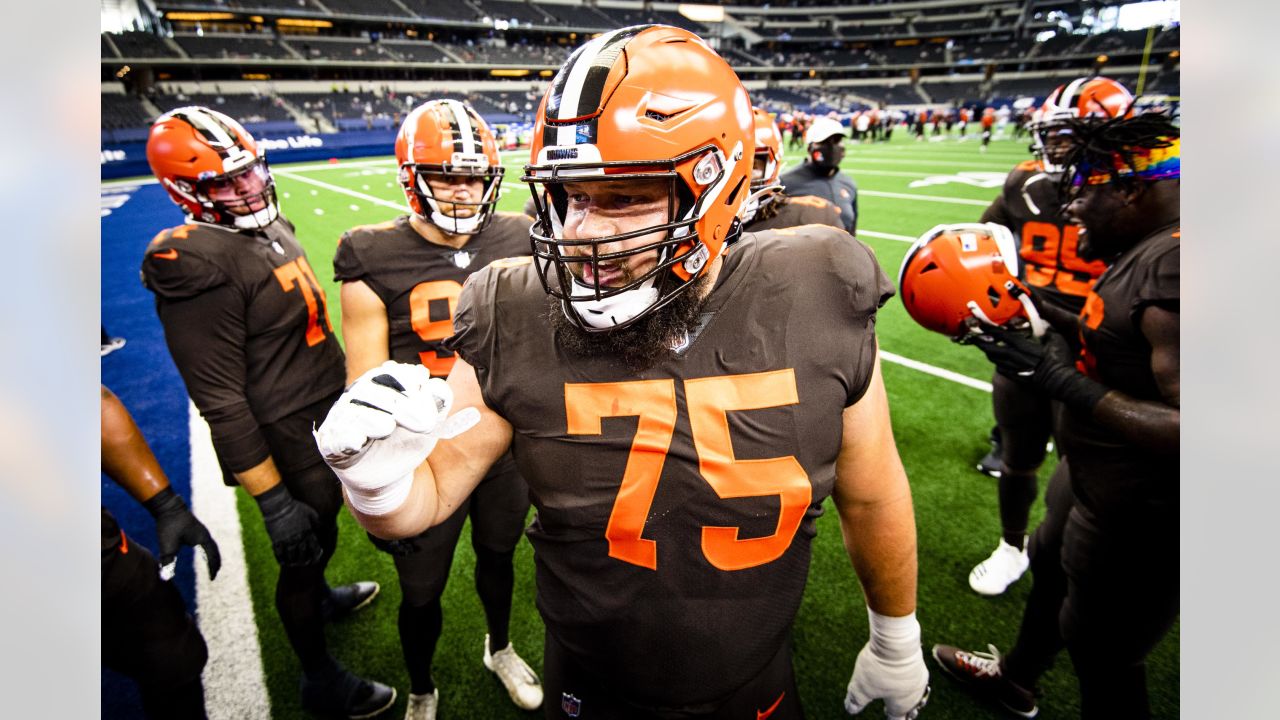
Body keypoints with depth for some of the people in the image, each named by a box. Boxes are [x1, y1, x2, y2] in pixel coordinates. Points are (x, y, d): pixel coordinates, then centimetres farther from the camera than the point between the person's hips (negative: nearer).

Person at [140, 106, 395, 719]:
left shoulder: (267, 227, 4)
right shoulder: (198, 265, -23)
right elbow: (222, 403, -23)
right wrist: (273, 503, -21)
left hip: (329, 422, 8)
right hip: (288, 444, -8)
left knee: (325, 526, 29)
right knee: (302, 547, 12)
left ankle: (318, 597, 60)